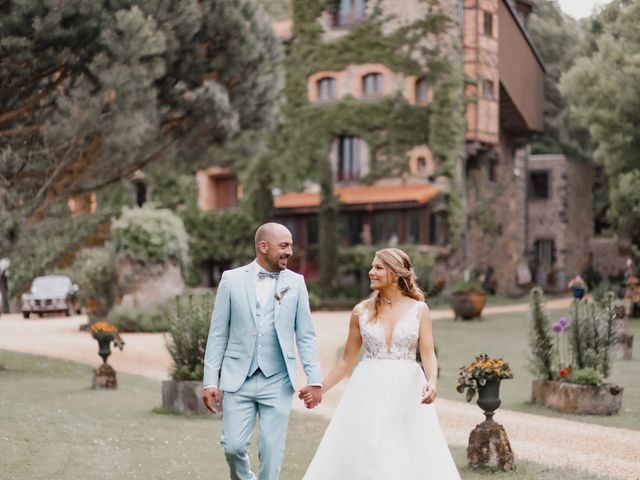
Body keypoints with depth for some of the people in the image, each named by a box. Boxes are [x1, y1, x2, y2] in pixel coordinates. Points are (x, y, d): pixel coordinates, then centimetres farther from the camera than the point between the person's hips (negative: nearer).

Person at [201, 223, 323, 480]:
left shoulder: (295, 282, 4)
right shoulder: (232, 279, 1)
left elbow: (306, 336, 5)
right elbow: (218, 334, 2)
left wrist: (314, 380, -4)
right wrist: (210, 381, -2)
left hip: (277, 381, 1)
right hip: (238, 379, -1)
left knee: (271, 450, 0)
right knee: (234, 446, -4)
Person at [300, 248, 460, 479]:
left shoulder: (419, 309, 1)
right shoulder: (361, 311, 5)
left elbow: (428, 355, -5)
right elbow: (348, 360, 11)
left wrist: (432, 381, -24)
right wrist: (320, 388, 6)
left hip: (407, 392, -1)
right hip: (369, 392, 1)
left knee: (410, 460, -3)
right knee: (364, 458, -3)